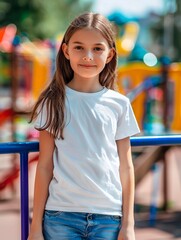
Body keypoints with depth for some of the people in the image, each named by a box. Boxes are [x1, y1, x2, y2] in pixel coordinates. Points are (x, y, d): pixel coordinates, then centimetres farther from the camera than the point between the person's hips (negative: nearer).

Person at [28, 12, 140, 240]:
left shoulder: (119, 104, 4)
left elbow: (125, 167, 7)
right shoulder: (53, 102, 1)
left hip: (109, 215, 1)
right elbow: (44, 165, 2)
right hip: (61, 215, -1)